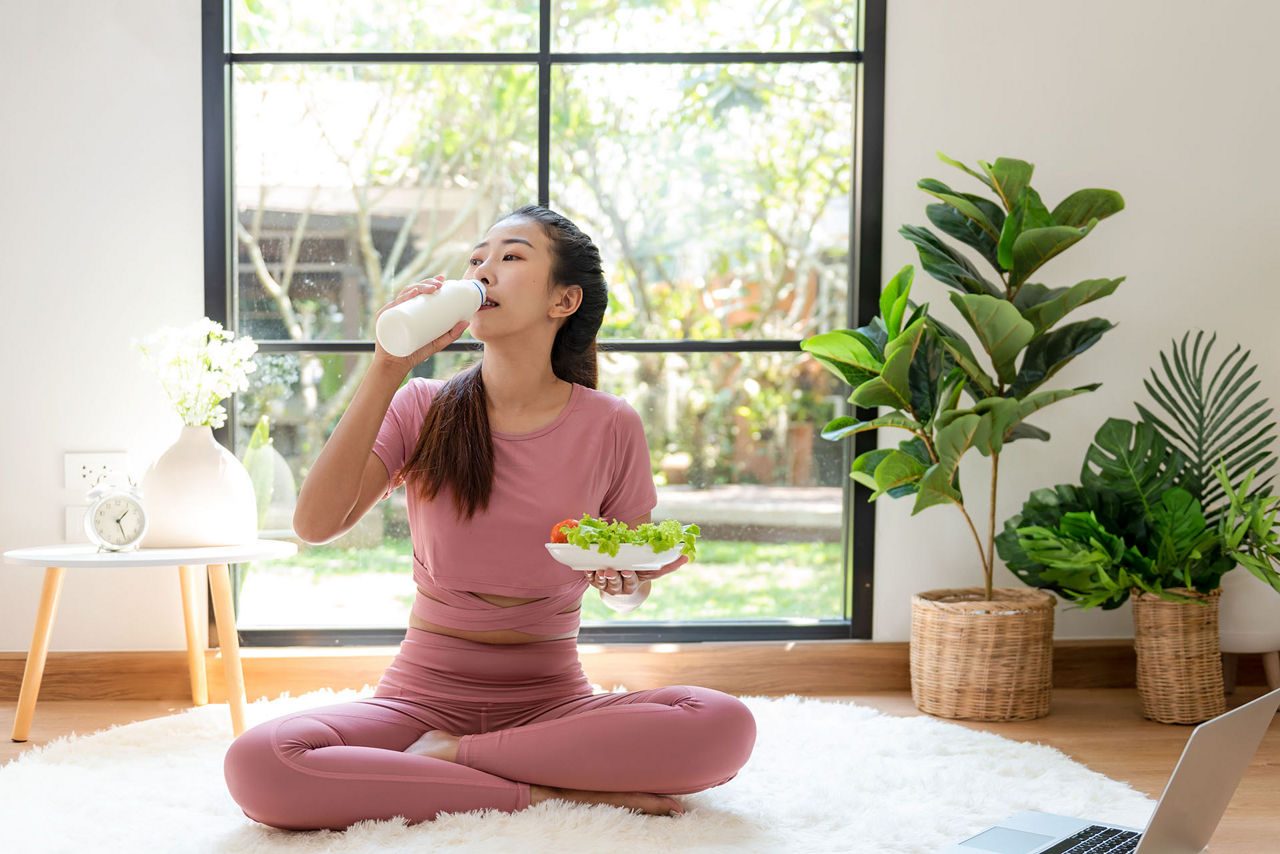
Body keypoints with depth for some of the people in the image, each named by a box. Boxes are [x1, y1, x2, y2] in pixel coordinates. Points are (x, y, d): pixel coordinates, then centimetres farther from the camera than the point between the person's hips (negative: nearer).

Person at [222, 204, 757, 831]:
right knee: (256, 763, -31)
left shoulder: (609, 427, 1)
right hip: (422, 696, 0)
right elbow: (315, 523, -15)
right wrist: (387, 368, -16)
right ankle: (547, 794, -22)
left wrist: (631, 581, -13)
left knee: (725, 725, -29)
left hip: (551, 701, 1)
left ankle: (454, 757, -16)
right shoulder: (423, 409, 1)